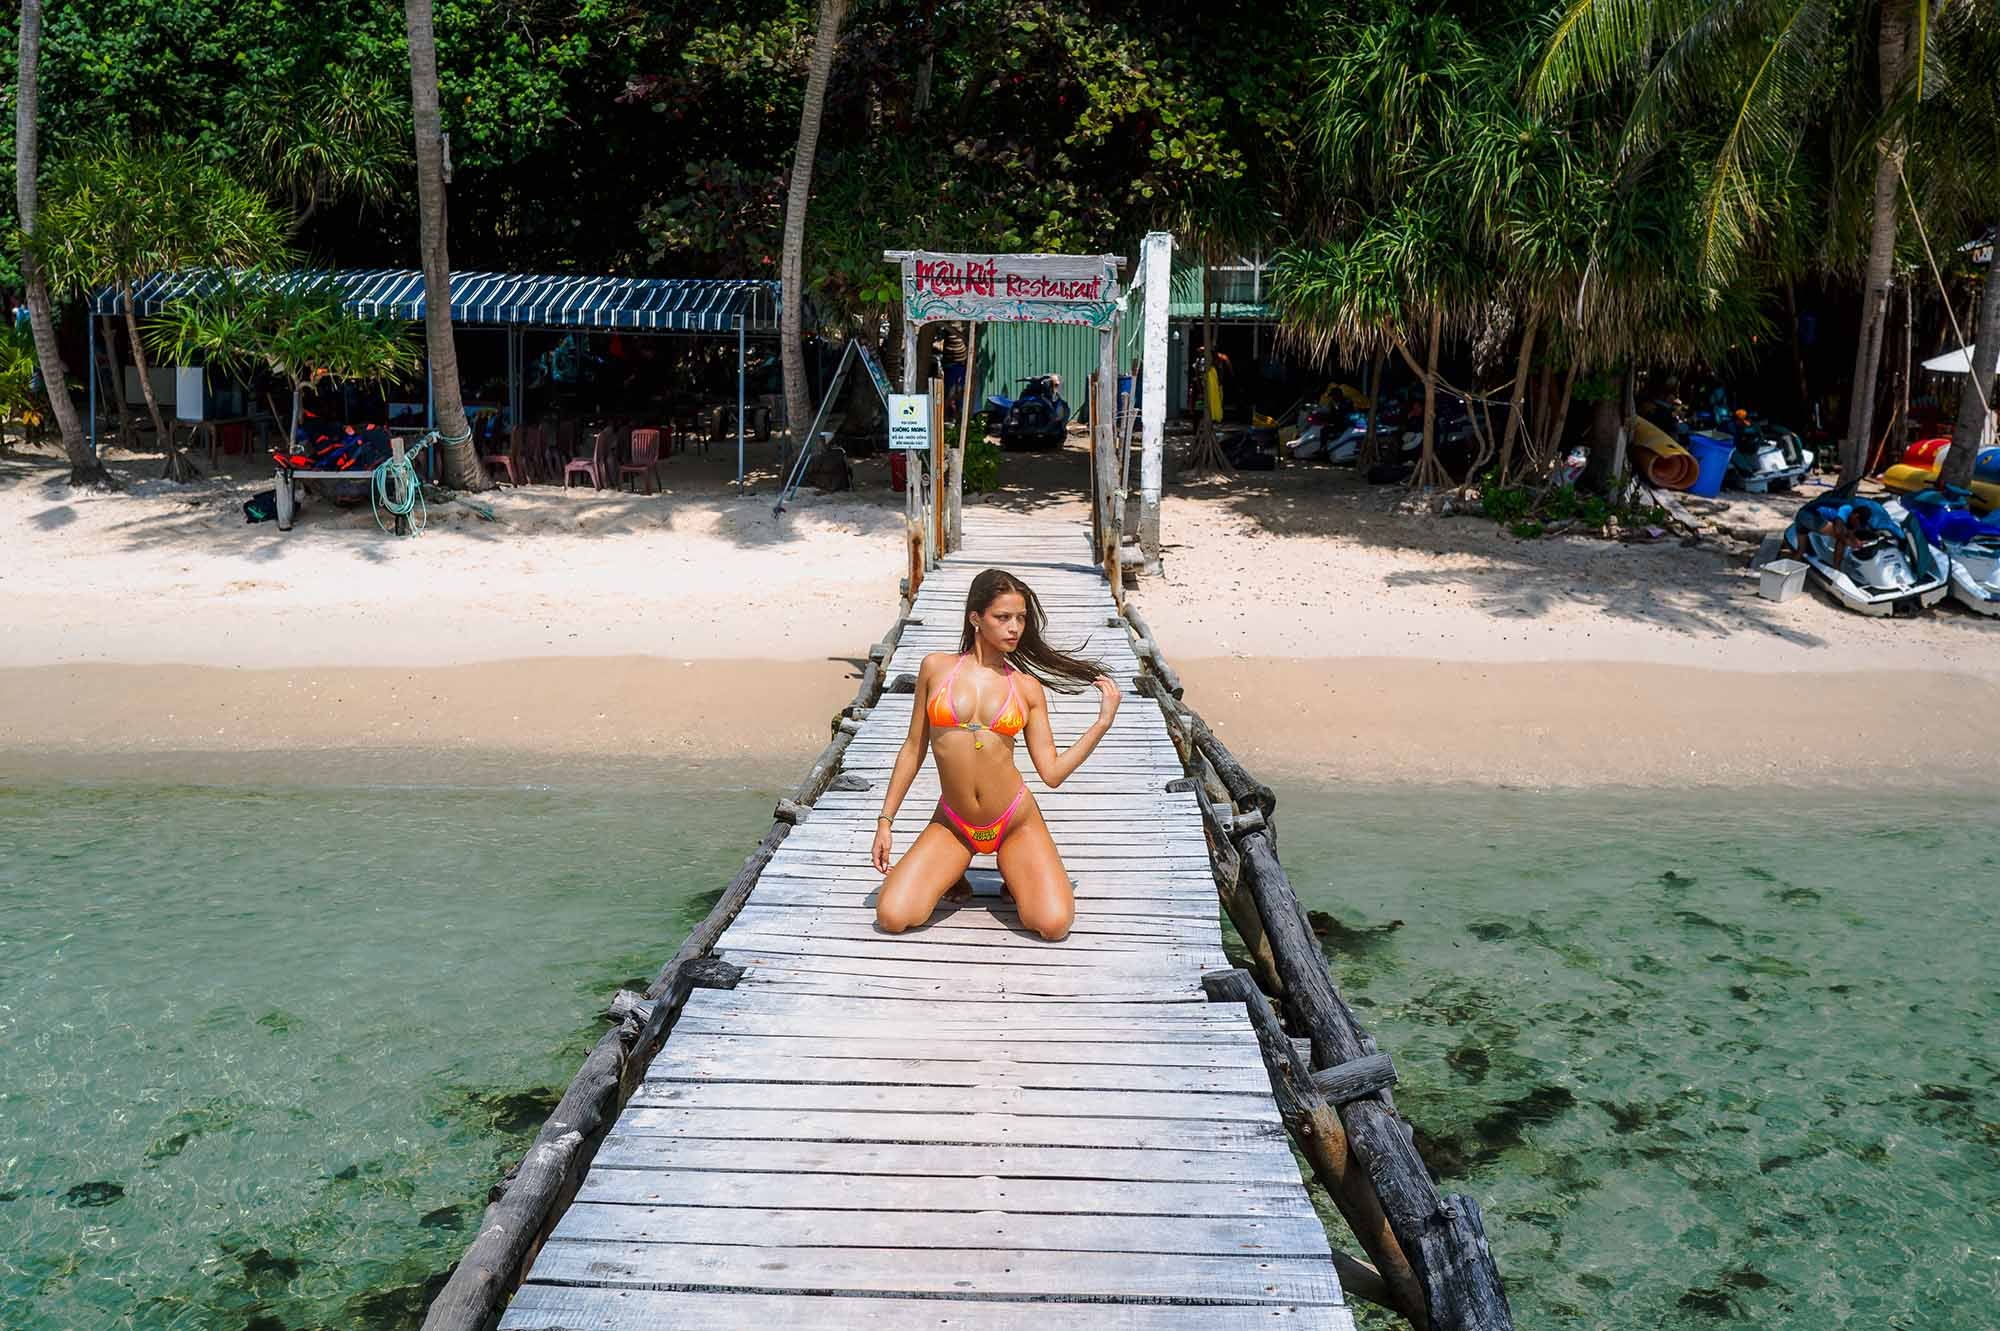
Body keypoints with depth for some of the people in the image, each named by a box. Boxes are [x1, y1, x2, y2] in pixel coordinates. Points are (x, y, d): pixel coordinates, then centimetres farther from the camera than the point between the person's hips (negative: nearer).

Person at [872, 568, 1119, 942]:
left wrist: (1103, 722, -6)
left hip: (1016, 820, 0)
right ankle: (952, 876, 14)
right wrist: (885, 820, 4)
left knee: (1054, 925, -20)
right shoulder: (937, 667, 0)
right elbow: (913, 749, 6)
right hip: (952, 825, 0)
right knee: (893, 917, -18)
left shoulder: (1027, 687, 1)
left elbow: (1052, 772, -2)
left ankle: (1013, 877, 14)